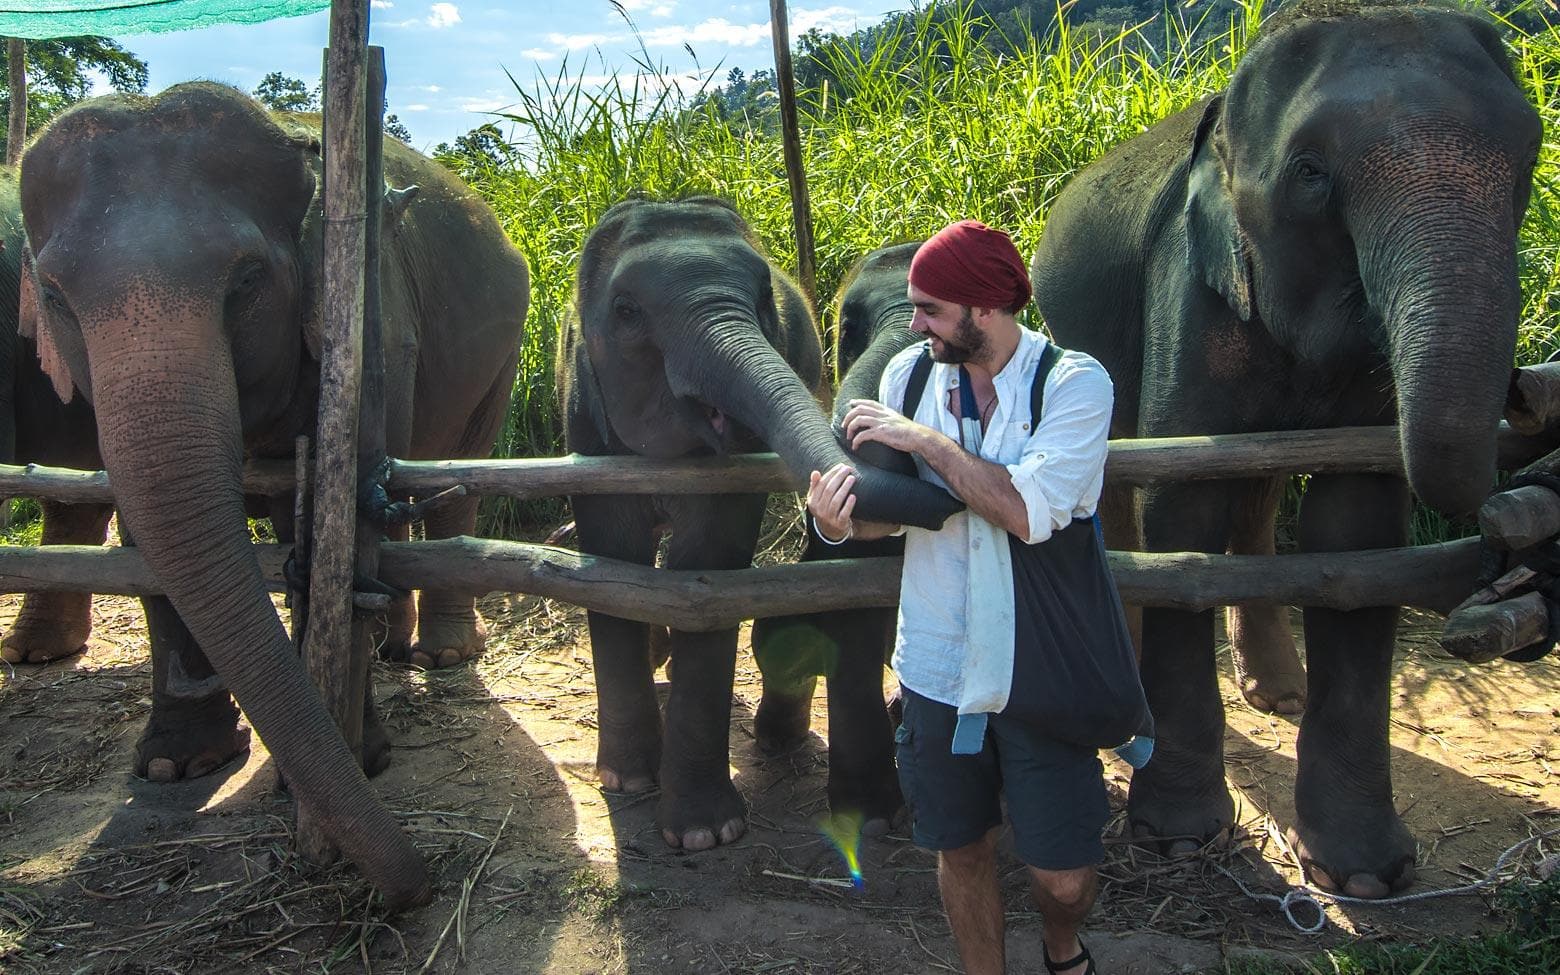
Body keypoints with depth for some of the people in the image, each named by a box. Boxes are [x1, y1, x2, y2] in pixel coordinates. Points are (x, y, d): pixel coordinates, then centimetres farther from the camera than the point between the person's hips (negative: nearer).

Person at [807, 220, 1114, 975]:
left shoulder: (1073, 382, -12)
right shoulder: (909, 373, 0)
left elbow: (1030, 510, -27)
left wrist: (924, 438, -22)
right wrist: (843, 518, -18)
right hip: (938, 666, 3)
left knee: (1062, 874, 5)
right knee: (960, 850, 16)